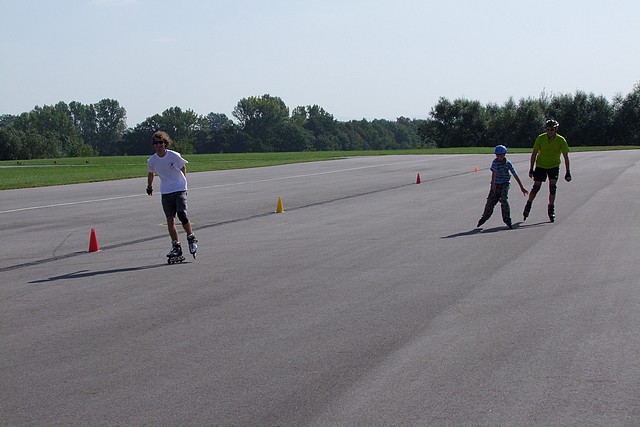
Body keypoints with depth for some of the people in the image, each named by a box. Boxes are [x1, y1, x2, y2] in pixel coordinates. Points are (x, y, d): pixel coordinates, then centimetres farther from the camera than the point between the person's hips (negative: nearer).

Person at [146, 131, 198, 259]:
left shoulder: (174, 156, -10)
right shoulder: (152, 161, -2)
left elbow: (183, 168, 7)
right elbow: (151, 174, 19)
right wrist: (149, 187, 30)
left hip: (179, 189, -3)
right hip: (165, 192, 3)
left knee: (182, 214, -16)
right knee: (170, 219, -2)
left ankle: (192, 239, 6)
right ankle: (176, 247, 5)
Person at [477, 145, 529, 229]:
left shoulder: (508, 164, -8)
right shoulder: (495, 162, -10)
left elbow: (515, 175, -3)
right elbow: (494, 173, -20)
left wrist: (522, 187, -1)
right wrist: (493, 184, -33)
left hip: (504, 185, -1)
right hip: (496, 185, 1)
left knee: (504, 200, -21)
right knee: (490, 202, 2)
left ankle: (507, 220, -12)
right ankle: (484, 217, 25)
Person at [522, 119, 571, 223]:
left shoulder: (561, 140, -13)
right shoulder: (540, 138, -13)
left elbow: (566, 157, -6)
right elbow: (534, 153, -4)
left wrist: (567, 172, -8)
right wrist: (531, 169, -5)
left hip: (554, 166, 0)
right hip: (540, 166, 0)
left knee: (553, 186, -13)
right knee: (536, 186, -2)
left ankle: (551, 209, -1)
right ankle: (528, 206, 18)